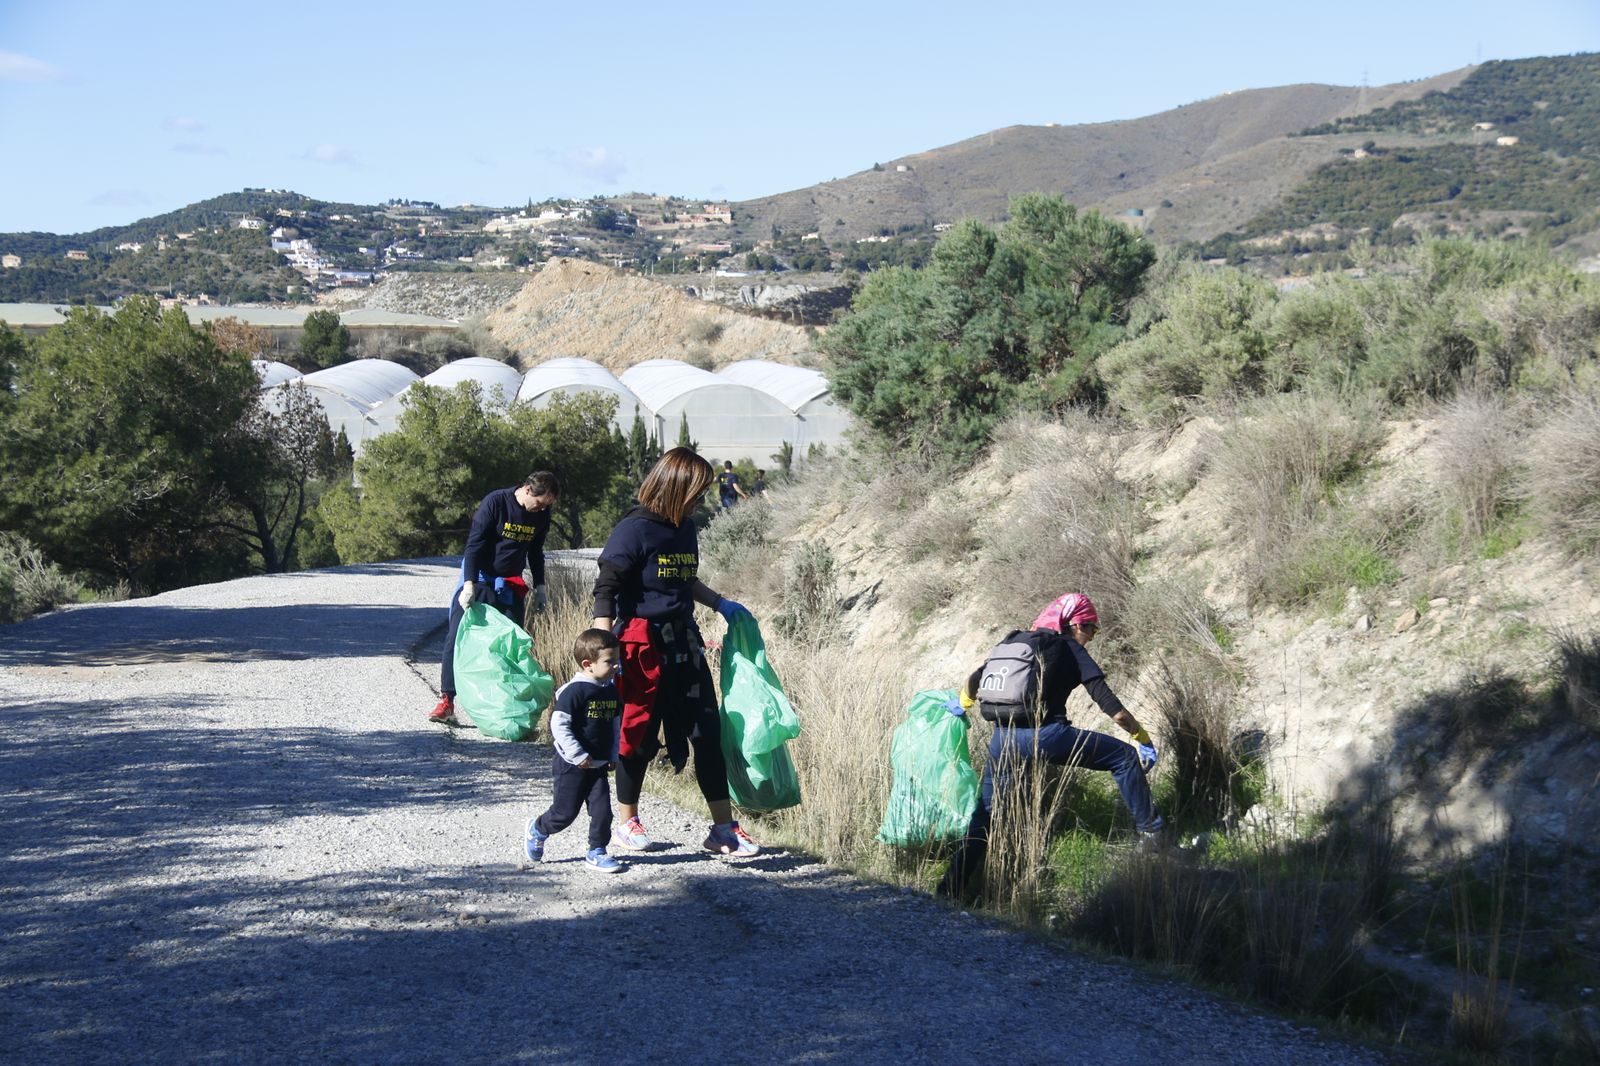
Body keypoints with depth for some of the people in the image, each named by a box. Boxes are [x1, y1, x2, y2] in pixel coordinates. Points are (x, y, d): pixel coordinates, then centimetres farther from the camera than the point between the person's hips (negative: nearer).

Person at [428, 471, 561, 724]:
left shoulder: (542, 514, -3)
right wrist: (469, 585, -28)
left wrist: (539, 587, 10)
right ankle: (446, 701, -6)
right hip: (478, 577, -4)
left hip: (510, 584, 4)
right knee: (457, 636, -9)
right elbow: (474, 544, -20)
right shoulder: (495, 502, -19)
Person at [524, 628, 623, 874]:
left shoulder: (612, 691, 5)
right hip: (571, 765, -6)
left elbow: (615, 725, 18)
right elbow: (559, 726, -20)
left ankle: (596, 853, 13)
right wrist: (578, 756, -22)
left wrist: (613, 757, 11)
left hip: (599, 766, 6)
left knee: (602, 811, 0)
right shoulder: (573, 691, -19)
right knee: (565, 813, 3)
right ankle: (537, 830, 30)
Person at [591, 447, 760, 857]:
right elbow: (605, 591, -16)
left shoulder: (685, 530, 11)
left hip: (683, 642, 7)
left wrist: (720, 604, 22)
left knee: (708, 732, 3)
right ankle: (627, 823, 21)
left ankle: (723, 829, 8)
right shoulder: (634, 530, -12)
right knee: (640, 734, 2)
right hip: (643, 645, -7)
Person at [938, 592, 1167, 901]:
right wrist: (1143, 737, 8)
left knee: (985, 811, 18)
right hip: (1045, 734, -6)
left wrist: (961, 706, 50)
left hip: (1003, 738, 6)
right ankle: (1151, 832, 6)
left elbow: (975, 679, 31)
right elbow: (1108, 703, 1)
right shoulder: (1071, 650, 7)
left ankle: (953, 885, 15)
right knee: (1124, 757, 7)